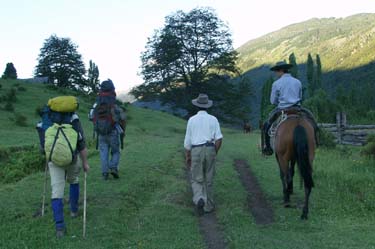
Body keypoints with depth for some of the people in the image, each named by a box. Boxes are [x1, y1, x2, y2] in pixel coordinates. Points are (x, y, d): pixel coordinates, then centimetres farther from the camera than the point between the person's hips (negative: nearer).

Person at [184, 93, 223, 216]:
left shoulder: (192, 120, 1)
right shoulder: (213, 119, 3)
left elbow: (187, 140, 3)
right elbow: (219, 139, -5)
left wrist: (187, 156, 12)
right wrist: (215, 153, 8)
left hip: (196, 151, -1)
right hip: (210, 150, 1)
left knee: (197, 180, 6)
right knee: (208, 180, 13)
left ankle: (199, 199, -20)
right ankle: (208, 206, 19)